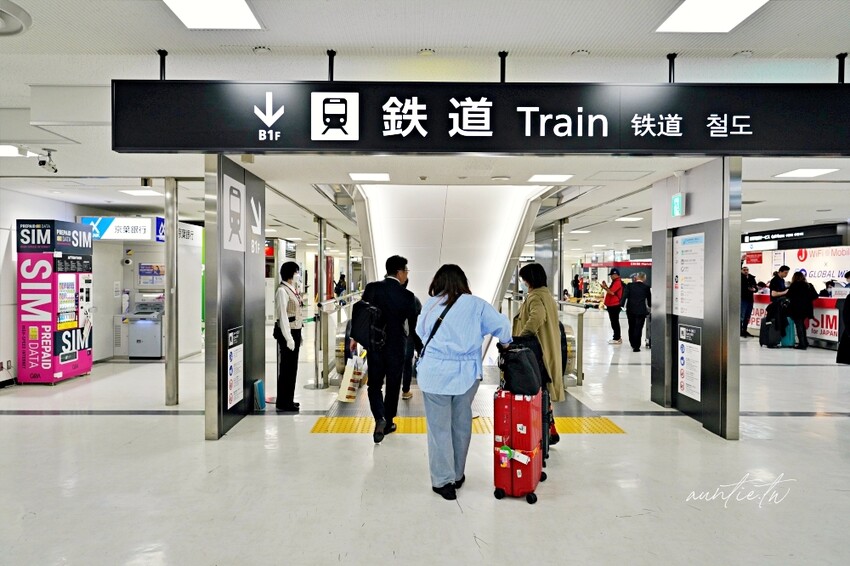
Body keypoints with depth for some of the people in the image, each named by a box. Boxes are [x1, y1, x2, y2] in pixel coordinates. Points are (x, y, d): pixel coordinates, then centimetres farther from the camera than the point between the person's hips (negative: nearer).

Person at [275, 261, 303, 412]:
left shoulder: (293, 289, 11)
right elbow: (283, 315, -19)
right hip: (288, 332, -9)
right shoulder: (282, 290, -15)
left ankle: (289, 400, 24)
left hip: (296, 331, 9)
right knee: (286, 367, -1)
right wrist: (288, 337, -21)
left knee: (292, 367, 14)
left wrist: (298, 335, 15)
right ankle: (282, 403, 8)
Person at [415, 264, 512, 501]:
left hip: (434, 373, -1)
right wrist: (507, 344, 16)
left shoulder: (430, 304, -1)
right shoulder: (476, 304, -2)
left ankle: (443, 481, 12)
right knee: (461, 425, 15)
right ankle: (457, 475, 30)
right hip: (466, 374, 1)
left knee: (439, 427, 7)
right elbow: (502, 326, -4)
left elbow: (420, 333, 11)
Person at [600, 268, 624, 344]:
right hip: (612, 305, 11)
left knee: (614, 322, -6)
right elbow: (610, 291, 19)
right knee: (614, 322, 15)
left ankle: (617, 339, -1)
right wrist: (606, 286, 8)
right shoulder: (614, 282, 19)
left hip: (614, 305, -11)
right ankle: (617, 337, 22)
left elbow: (612, 292, -22)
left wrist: (605, 287, -12)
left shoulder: (617, 282, -15)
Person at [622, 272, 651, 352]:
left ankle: (633, 344, 28)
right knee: (638, 328, 1)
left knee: (631, 327, 16)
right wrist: (649, 306, 27)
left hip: (631, 310, 2)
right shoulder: (646, 287, -1)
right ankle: (636, 346, -1)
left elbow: (625, 295, -9)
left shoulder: (630, 285, -1)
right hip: (641, 310, -1)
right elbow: (649, 298, 9)